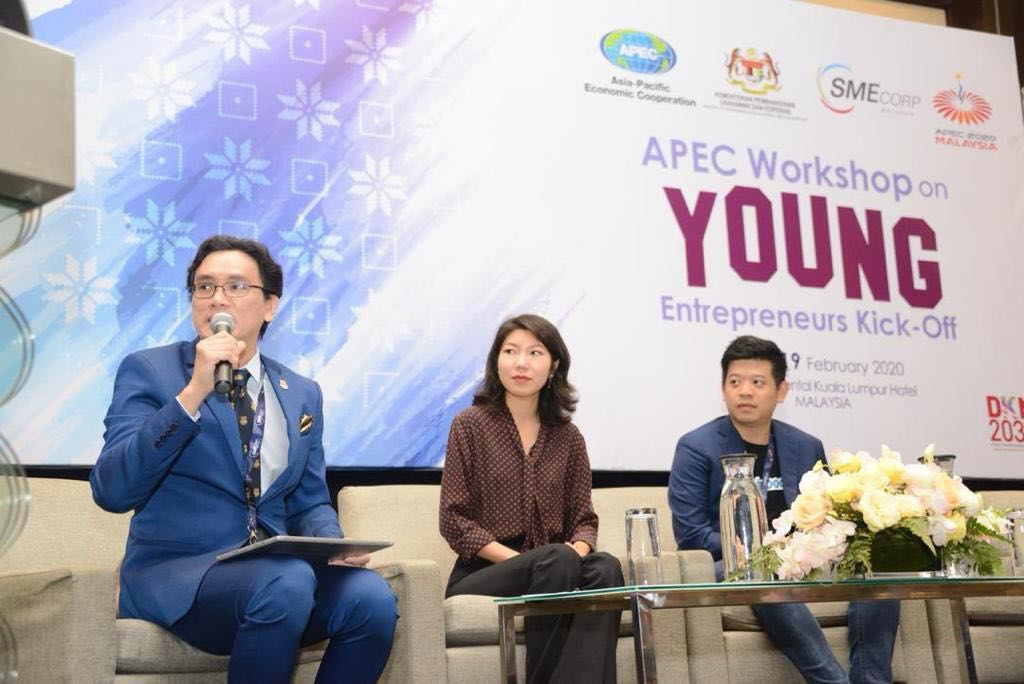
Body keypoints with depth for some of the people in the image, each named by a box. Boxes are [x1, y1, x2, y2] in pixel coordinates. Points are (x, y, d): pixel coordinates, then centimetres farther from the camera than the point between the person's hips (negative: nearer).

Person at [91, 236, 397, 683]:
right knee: (286, 583, -35)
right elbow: (111, 491, -12)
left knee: (371, 597, -27)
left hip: (277, 572, 4)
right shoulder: (148, 371, 1)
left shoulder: (302, 394, 14)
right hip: (174, 574, -4)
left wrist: (332, 545, -6)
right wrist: (193, 393, -20)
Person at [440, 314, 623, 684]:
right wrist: (515, 557, -16)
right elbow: (454, 521, -3)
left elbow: (583, 518, 11)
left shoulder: (567, 437, 13)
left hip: (551, 568, 4)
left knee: (605, 567, -29)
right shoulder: (471, 424, 3)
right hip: (481, 573, -3)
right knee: (556, 560, -33)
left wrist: (578, 549, -14)